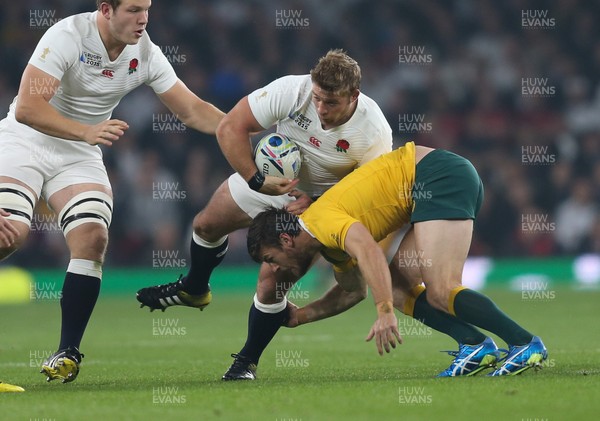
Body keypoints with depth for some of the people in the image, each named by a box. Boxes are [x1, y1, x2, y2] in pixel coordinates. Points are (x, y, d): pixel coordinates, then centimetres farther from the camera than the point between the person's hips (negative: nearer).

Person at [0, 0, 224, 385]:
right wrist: (87, 132, -39)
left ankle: (68, 352, -7)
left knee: (93, 239, -16)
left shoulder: (146, 54, -6)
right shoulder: (68, 35, -22)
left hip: (81, 154, 5)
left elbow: (193, 111, 1)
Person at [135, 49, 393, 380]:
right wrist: (256, 181, -31)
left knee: (272, 284, -12)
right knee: (206, 225, 17)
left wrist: (315, 203, -33)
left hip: (320, 203, -3)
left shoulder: (374, 132, -33)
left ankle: (247, 362, 13)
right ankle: (194, 290, 51)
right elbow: (229, 128, -24)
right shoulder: (291, 90, -31)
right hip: (270, 176, 3)